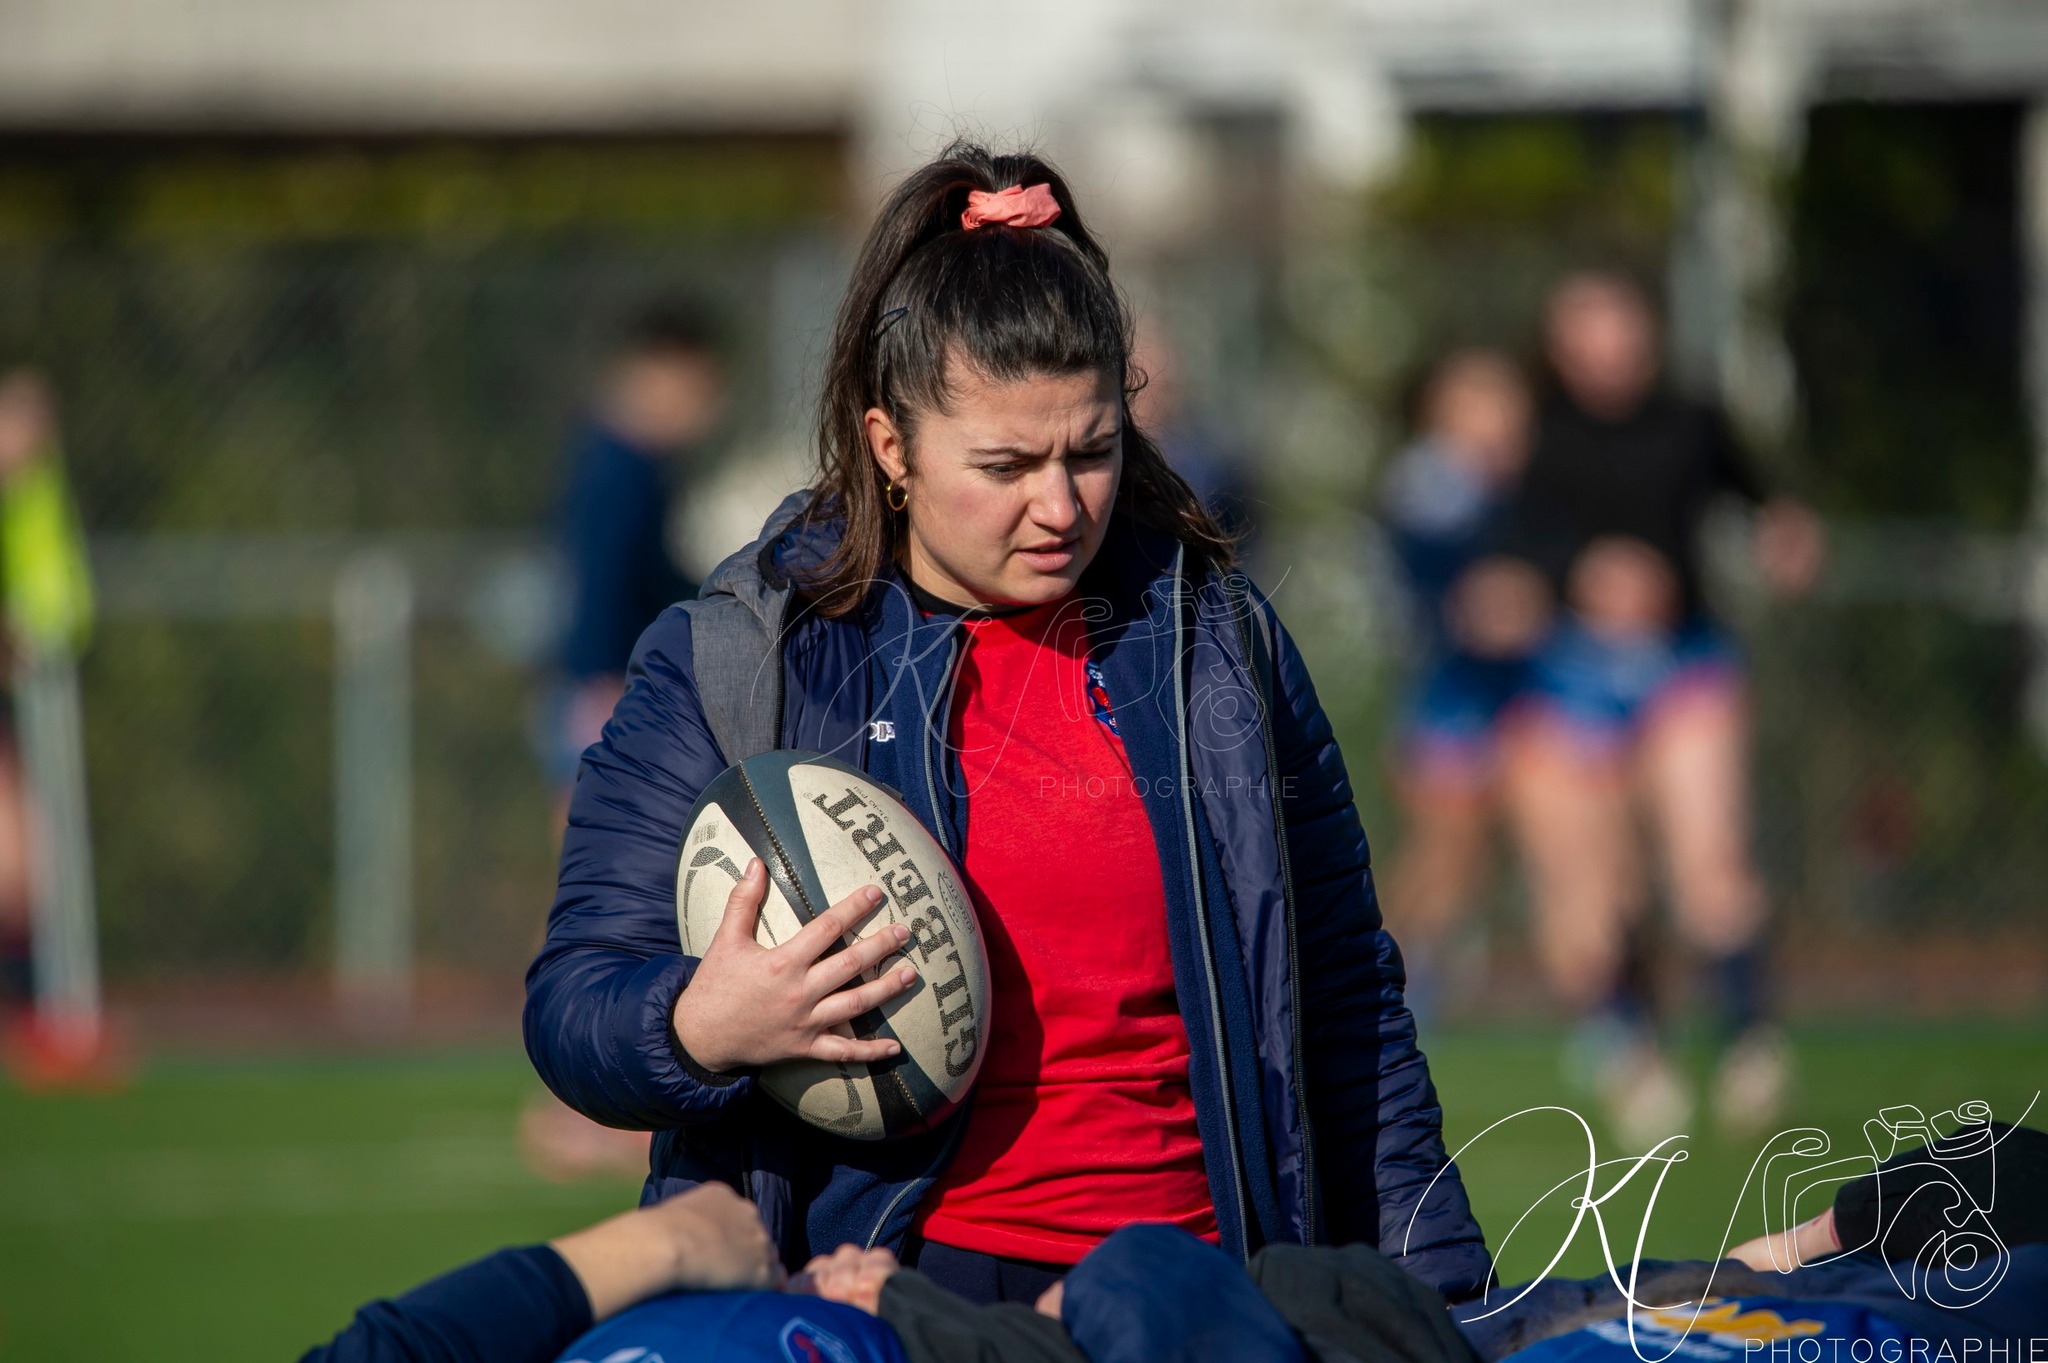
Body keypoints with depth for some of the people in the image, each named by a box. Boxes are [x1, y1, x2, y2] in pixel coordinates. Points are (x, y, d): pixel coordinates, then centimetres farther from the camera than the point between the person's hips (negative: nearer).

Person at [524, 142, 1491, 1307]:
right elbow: (573, 1006, 6)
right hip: (880, 1285, -2)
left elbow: (1343, 993, 23)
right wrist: (700, 1029, -16)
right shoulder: (733, 668, 7)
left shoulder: (1218, 642, 16)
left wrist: (1433, 1283, 19)